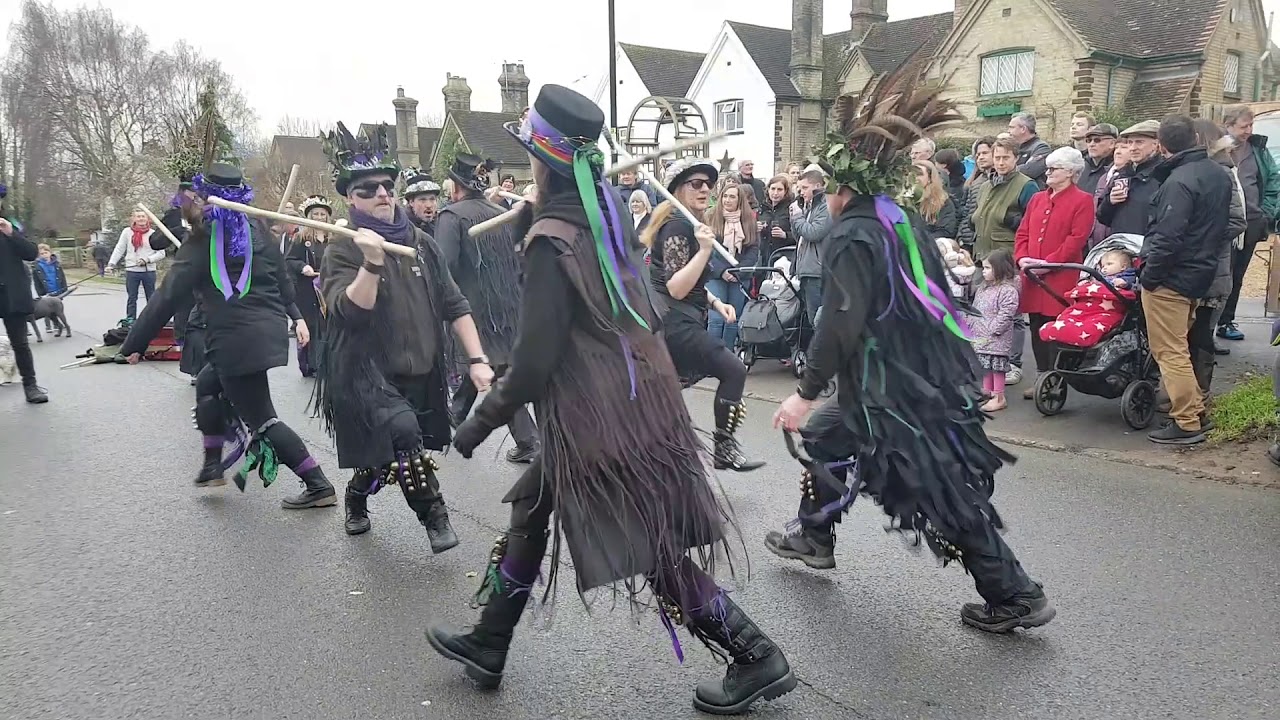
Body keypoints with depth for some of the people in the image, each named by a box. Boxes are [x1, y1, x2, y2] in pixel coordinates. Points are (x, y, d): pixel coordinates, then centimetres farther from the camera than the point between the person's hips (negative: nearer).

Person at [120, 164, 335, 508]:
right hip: (270, 329, 8)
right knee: (208, 383, 26)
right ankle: (212, 465, 30)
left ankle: (318, 486, -2)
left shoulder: (202, 243, -9)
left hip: (239, 340, -7)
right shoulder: (258, 230, 7)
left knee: (261, 418, 0)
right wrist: (295, 315, 25)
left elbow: (168, 297, -9)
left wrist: (134, 344, -2)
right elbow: (283, 276, 13)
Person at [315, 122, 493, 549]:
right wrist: (372, 262, -34)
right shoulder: (341, 252, -7)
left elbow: (454, 305, 6)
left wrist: (477, 359, -2)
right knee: (402, 430, -29)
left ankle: (355, 498, 46)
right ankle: (434, 515, -10)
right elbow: (350, 312, -23)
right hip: (366, 373, -5)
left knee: (384, 456, 14)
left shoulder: (421, 243, 5)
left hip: (420, 374, 5)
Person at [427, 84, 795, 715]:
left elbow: (535, 359, -20)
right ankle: (487, 645, 33)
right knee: (531, 507, 20)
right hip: (637, 395, 9)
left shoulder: (551, 237, -19)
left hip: (594, 415, -9)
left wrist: (480, 422, -7)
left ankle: (757, 660, 13)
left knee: (653, 551, 2)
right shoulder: (608, 211, 4)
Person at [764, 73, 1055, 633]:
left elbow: (841, 324, -25)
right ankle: (813, 538, 36)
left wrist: (806, 392, -20)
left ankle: (1014, 597, 11)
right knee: (826, 437, 22)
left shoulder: (852, 236, -16)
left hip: (896, 389, -9)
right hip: (933, 376, 9)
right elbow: (931, 299, 17)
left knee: (945, 492, 1)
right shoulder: (905, 222, 10)